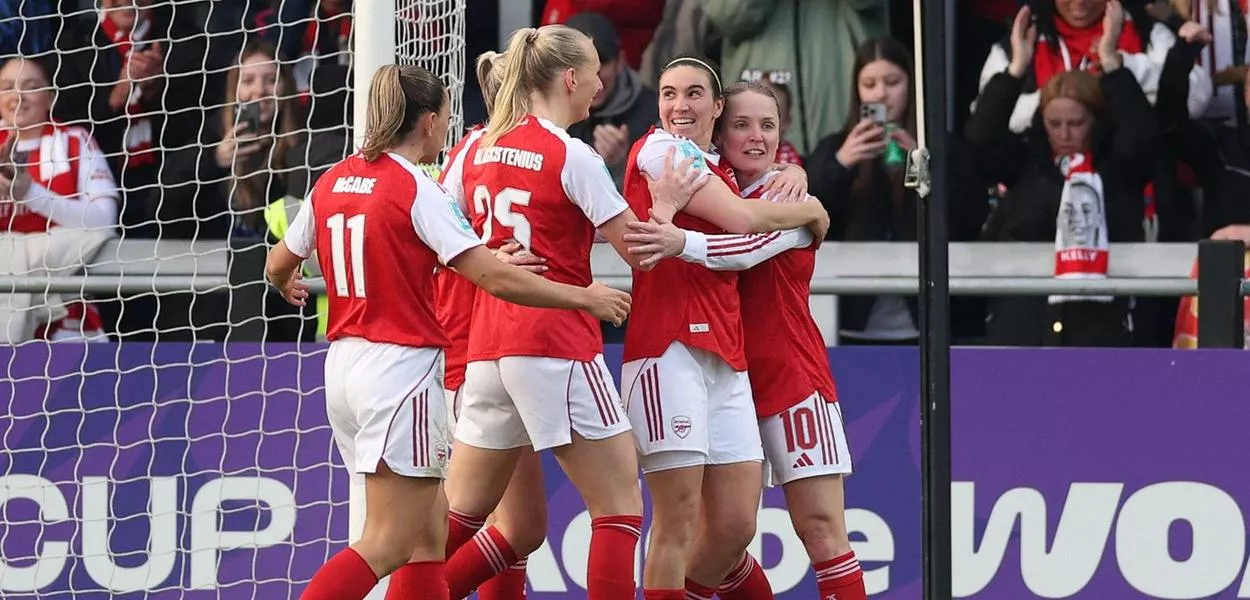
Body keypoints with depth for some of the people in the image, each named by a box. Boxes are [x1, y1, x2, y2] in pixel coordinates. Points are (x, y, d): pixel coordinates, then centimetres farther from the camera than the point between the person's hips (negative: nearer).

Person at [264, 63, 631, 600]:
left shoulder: (333, 181, 9)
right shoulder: (416, 189, -11)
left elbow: (279, 266, 21)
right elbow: (494, 278, -16)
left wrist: (288, 287, 46)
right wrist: (585, 298, -7)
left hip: (345, 362, 8)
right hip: (402, 368, -8)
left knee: (429, 533, 12)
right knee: (387, 546, -7)